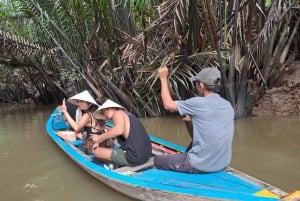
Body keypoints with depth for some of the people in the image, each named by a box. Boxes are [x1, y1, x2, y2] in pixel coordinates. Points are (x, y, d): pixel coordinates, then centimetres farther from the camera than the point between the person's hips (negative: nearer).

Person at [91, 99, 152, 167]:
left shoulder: (117, 113, -5)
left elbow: (119, 130, -26)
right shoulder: (127, 114, 20)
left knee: (97, 151, -1)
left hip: (133, 157, -10)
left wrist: (99, 138, -16)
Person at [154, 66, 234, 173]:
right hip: (223, 164, 7)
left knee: (158, 160, 13)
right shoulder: (228, 106, 2)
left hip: (201, 166, -7)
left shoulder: (199, 103, -19)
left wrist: (163, 78, 4)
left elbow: (168, 104, -7)